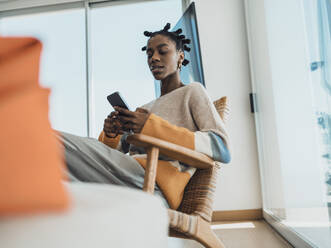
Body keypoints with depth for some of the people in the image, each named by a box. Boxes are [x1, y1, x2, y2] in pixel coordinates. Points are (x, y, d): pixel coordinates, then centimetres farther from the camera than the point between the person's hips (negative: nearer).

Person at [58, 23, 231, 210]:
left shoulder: (192, 91, 12)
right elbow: (118, 150, 26)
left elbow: (223, 150, -6)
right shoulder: (146, 108, 32)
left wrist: (153, 126, -14)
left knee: (57, 141, -22)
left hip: (152, 183, -7)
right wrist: (110, 135, 0)